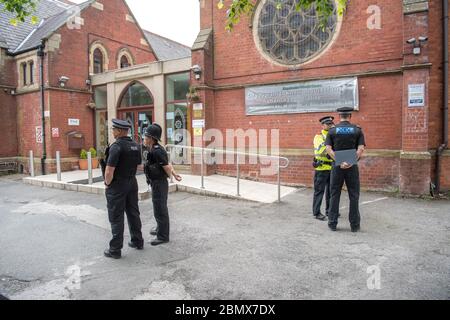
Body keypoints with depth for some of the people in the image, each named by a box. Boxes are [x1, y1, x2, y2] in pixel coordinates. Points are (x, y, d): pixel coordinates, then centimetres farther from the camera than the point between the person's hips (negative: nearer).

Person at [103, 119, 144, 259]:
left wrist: (107, 184, -6)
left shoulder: (116, 146, -19)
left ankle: (115, 250, 11)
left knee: (116, 217, 2)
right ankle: (137, 241, 28)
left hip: (117, 186, -7)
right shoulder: (135, 145, 5)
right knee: (133, 213, 17)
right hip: (132, 183, 7)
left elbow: (109, 171, -22)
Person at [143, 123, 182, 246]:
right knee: (161, 208, 22)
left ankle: (163, 236, 9)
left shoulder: (156, 151, -23)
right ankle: (160, 229, 39)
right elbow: (168, 164, 14)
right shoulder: (156, 149, 8)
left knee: (160, 210, -1)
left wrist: (171, 176, -1)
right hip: (157, 183, 10)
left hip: (159, 184, -10)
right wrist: (175, 174, 12)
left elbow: (167, 167, -20)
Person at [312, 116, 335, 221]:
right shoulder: (318, 137, -5)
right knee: (319, 191, -1)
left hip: (332, 168, 6)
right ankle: (316, 213, 5)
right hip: (321, 168, -6)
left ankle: (329, 210, 26)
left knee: (331, 191, 13)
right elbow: (319, 150, -20)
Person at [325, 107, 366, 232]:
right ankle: (354, 225, 12)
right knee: (353, 196, 7)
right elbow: (361, 149, -10)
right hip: (352, 167, 0)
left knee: (335, 195, 8)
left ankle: (332, 223, 12)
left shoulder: (332, 130, 2)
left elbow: (329, 149, -8)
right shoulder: (357, 130, 2)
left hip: (337, 166, 1)